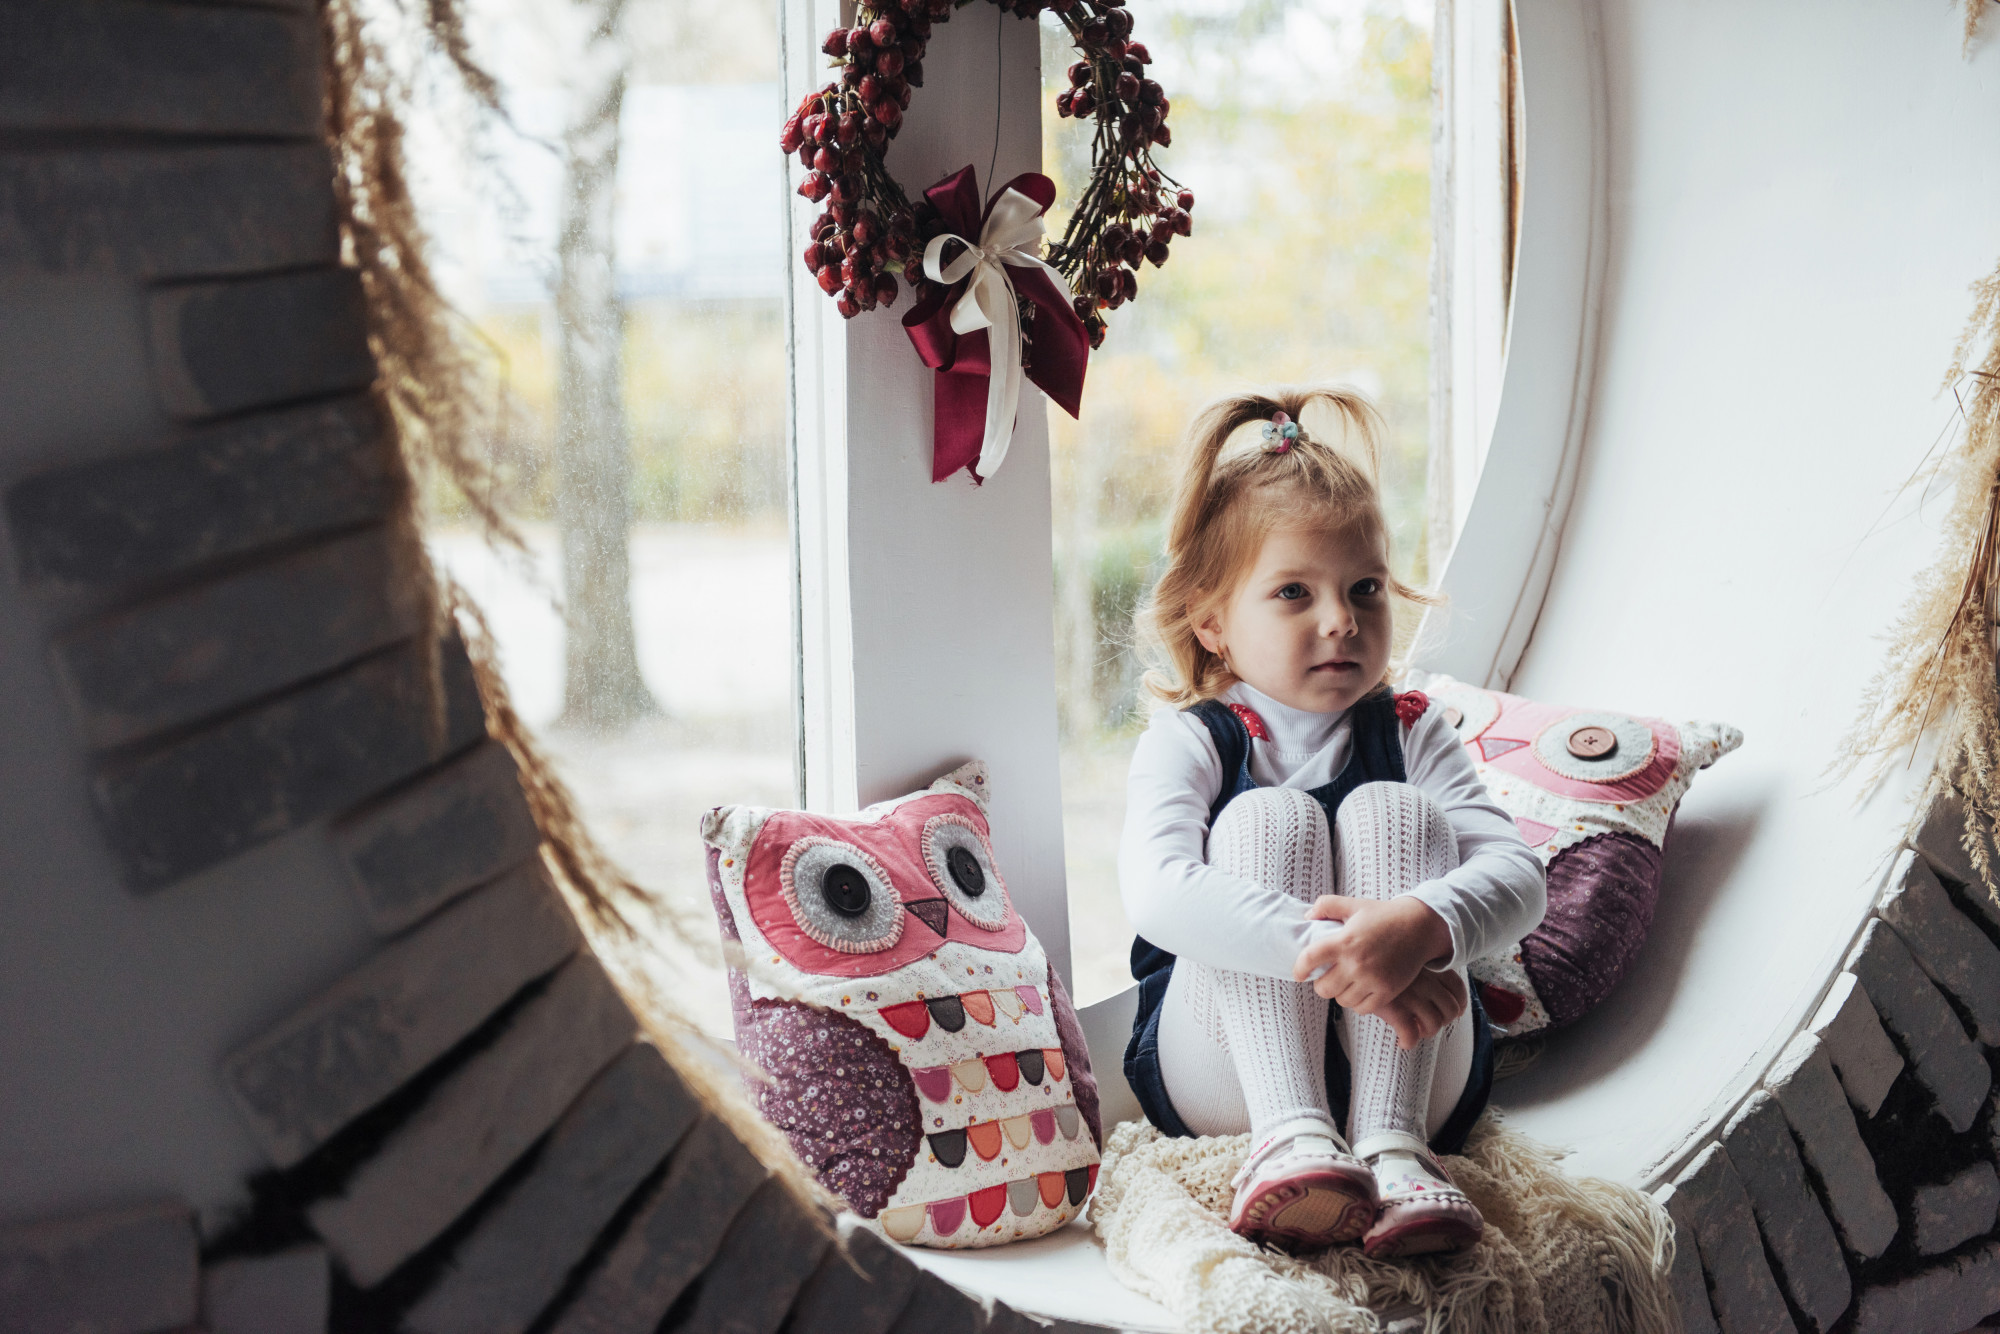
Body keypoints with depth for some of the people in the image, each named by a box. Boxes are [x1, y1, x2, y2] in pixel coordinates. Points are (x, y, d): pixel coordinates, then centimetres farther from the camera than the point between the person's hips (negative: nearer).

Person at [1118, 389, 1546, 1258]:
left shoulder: (1410, 733, 9)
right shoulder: (1190, 744, 0)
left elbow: (1517, 874, -8)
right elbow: (1158, 895, -22)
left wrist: (1420, 926, -33)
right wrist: (1334, 954, -37)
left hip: (1411, 1066, 2)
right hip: (1228, 1077, -2)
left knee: (1391, 811, -17)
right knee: (1267, 817, -20)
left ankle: (1393, 1139, -32)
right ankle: (1289, 1136, -37)